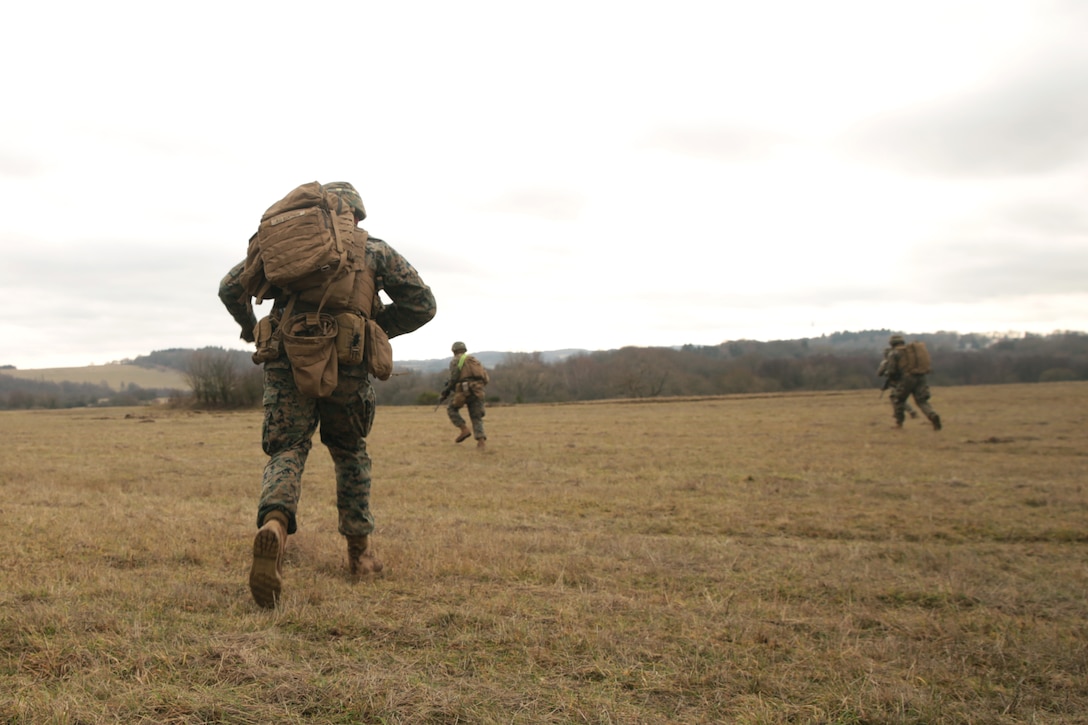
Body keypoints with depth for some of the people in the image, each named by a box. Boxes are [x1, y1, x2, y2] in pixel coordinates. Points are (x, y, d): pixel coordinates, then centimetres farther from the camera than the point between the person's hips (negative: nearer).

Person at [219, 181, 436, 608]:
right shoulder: (374, 250, 12)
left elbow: (230, 288, 10)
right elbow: (422, 305, 6)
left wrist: (251, 329, 26)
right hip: (347, 366, 0)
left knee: (286, 452, 2)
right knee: (350, 454, 20)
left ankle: (274, 523, -31)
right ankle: (359, 550, 23)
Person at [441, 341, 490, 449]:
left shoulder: (455, 360, 7)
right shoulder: (474, 360, 25)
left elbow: (453, 378, -7)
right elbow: (487, 378, 18)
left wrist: (446, 391, 5)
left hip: (465, 391, -5)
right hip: (478, 391, 5)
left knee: (451, 409, 16)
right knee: (476, 417, 8)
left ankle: (464, 430, 1)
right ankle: (481, 440, -10)